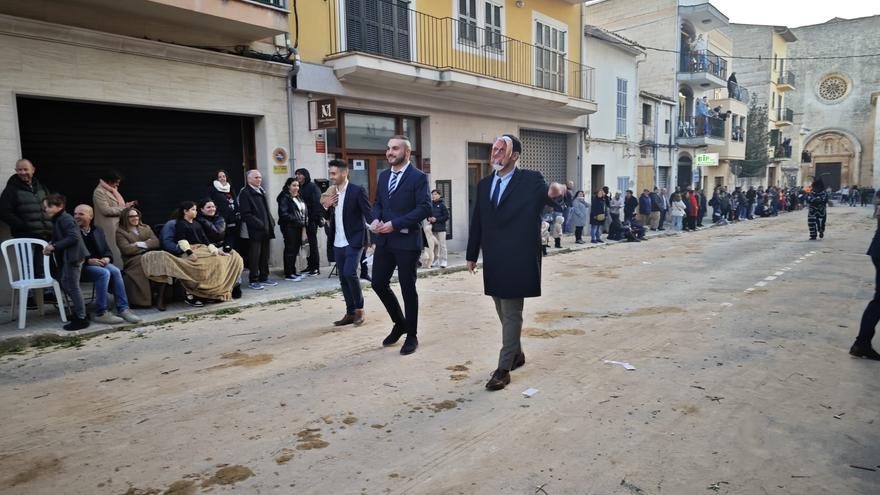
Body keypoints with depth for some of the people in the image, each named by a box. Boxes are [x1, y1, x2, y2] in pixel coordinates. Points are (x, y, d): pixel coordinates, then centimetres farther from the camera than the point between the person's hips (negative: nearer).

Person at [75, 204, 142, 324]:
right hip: (80, 266, -4)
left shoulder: (98, 230, 17)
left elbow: (107, 250, 14)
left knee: (115, 271, -26)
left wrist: (107, 258, -9)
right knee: (104, 273, -32)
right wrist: (88, 260, -21)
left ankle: (123, 309, -25)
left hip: (98, 263, 5)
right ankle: (100, 313, -27)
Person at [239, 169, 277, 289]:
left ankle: (264, 278, 22)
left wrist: (271, 222, 8)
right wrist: (259, 224, -19)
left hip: (265, 230, 8)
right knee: (254, 256, -3)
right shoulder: (245, 193, -8)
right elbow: (246, 214, -15)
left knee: (265, 256, 12)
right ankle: (253, 280, 6)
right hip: (254, 231, -8)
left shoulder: (261, 191, 18)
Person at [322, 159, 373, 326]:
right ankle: (350, 313, 19)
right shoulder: (331, 192, 10)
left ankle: (359, 309, 2)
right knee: (343, 279, 9)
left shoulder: (358, 191, -9)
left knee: (350, 274, -18)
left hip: (354, 242, -6)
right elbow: (328, 217, 15)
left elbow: (369, 214, -11)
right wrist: (325, 205, -5)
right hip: (338, 244, 7)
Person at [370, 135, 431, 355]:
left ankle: (411, 335, 19)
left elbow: (425, 208, -15)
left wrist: (395, 224, -20)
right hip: (383, 240, 6)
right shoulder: (383, 175, 14)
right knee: (378, 283, 7)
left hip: (406, 241, -6)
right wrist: (376, 219, -4)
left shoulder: (418, 177, -7)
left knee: (407, 288, 2)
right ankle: (399, 323, 30)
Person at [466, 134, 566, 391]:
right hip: (493, 260, 6)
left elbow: (543, 194, -26)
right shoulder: (484, 184, 10)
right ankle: (516, 354, 36)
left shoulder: (530, 179, -6)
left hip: (517, 259, -6)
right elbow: (477, 221, 11)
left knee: (511, 314, -1)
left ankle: (503, 368, 7)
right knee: (503, 312, 17)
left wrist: (553, 192, -51)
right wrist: (471, 255, 12)